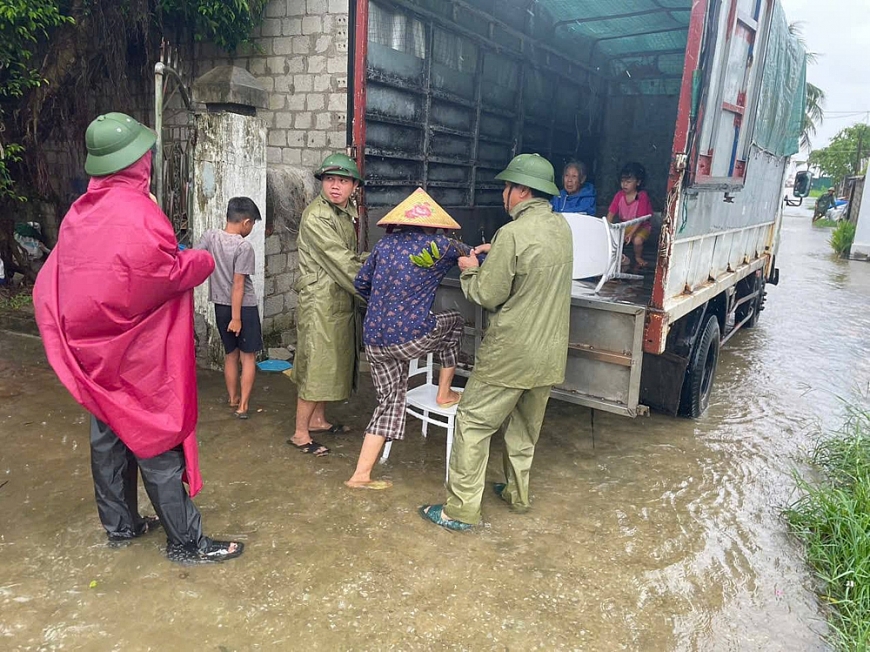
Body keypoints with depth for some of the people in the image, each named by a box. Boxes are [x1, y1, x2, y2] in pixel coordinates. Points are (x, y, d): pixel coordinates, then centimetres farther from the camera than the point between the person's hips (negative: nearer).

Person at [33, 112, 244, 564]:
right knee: (158, 441, -1)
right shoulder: (138, 212, -20)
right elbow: (172, 273, -21)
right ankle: (186, 542, 10)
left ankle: (120, 525, 32)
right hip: (136, 351, -8)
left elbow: (56, 278, 11)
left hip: (93, 348, 8)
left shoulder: (80, 212, 5)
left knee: (109, 434, 17)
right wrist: (204, 260, -3)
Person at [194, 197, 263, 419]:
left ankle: (233, 398, 30)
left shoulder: (210, 236, -3)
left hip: (220, 305, 6)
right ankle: (243, 405, 4)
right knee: (248, 357, 6)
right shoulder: (244, 247, -17)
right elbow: (238, 284, -18)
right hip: (243, 307, -5)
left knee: (230, 354, 19)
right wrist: (236, 317, -16)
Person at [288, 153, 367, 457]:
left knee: (334, 360, 17)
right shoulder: (316, 217, -17)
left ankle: (318, 419, 32)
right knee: (316, 364, -4)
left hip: (341, 299, 9)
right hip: (320, 299, -9)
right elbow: (341, 263, -21)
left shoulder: (347, 212, 12)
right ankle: (300, 433, 8)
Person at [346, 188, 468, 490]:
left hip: (374, 340, 5)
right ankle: (444, 393, 30)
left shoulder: (385, 243, 9)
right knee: (454, 321, 24)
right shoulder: (437, 246, -3)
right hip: (411, 337, -5)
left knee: (390, 401, 18)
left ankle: (361, 474, 17)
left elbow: (361, 283, 17)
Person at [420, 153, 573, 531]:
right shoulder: (562, 228, 5)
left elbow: (487, 296, -15)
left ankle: (461, 510, 9)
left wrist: (470, 271, 4)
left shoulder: (513, 234, -20)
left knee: (473, 423, 3)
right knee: (525, 425, 22)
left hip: (511, 353, -8)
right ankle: (517, 493, 37)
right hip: (550, 351, 8)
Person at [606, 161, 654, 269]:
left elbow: (640, 218, -24)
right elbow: (611, 212, -12)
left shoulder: (642, 196, -18)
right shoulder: (619, 195, -6)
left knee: (637, 240, -33)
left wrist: (631, 233, -35)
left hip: (641, 226, -4)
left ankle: (638, 257, 1)